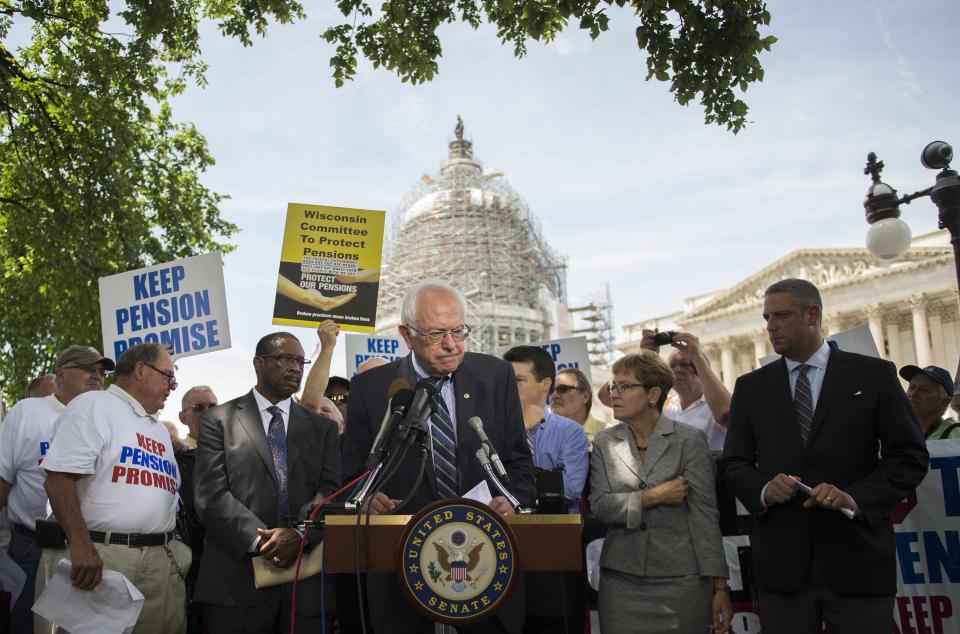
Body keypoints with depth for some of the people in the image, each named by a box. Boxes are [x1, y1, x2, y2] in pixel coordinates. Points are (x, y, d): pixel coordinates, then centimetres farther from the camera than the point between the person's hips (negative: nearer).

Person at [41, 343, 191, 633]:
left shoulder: (160, 429, 23)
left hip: (162, 560, 7)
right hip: (101, 555, -7)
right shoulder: (93, 405, -2)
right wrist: (80, 546, -21)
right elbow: (59, 476, -13)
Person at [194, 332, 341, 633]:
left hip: (306, 578, 2)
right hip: (237, 577, -2)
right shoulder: (218, 420, 5)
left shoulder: (323, 427, 13)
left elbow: (330, 491, 3)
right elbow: (211, 496, -5)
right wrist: (260, 540, -16)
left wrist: (300, 535, -15)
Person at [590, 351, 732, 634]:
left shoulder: (689, 439, -3)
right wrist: (653, 496, -13)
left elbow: (705, 514, -5)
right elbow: (599, 505, -2)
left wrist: (720, 586, -7)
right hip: (621, 578, 3)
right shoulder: (604, 442, 6)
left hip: (680, 579, -2)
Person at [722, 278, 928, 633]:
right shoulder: (751, 387, 9)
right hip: (780, 561, 2)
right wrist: (763, 489, -12)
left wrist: (856, 496, -16)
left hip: (856, 558, -1)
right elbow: (735, 462, 9)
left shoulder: (874, 375, 2)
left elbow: (910, 456, -1)